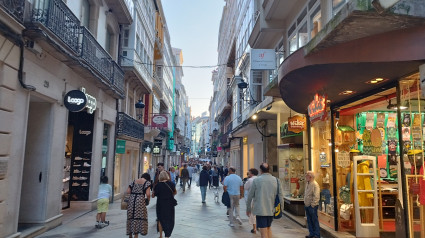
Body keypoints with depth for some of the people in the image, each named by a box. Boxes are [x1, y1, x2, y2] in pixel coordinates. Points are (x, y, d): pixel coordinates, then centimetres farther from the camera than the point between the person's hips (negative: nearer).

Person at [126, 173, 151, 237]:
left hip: (131, 200, 5)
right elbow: (148, 194, -8)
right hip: (140, 200, -5)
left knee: (131, 218, 14)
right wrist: (148, 200, 10)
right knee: (138, 218, 3)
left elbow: (128, 191, 7)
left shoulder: (134, 181, 16)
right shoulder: (147, 182, 3)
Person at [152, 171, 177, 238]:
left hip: (160, 204, 0)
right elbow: (175, 192, 11)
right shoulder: (171, 184, -6)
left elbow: (153, 196, -2)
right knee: (169, 220, 11)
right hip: (170, 204, 0)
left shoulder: (158, 185, -11)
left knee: (160, 219, 17)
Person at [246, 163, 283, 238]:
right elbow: (280, 196, 3)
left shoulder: (256, 180, -7)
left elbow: (250, 196, -2)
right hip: (271, 210, 4)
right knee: (269, 228, 24)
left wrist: (248, 208, 10)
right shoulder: (276, 180, -1)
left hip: (260, 210, -3)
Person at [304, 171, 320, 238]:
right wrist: (305, 202, 16)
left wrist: (312, 205, -19)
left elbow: (316, 196, -20)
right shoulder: (307, 183, 12)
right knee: (309, 220, 14)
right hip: (307, 205, 9)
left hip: (312, 206, -9)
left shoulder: (315, 184, -15)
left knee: (315, 220, -1)